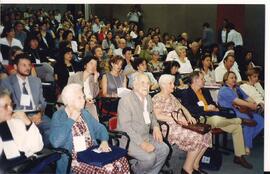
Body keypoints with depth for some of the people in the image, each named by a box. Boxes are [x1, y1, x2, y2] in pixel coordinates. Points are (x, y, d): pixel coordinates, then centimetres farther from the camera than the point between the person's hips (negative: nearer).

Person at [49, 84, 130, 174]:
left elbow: (99, 128, 15)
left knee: (121, 161, -15)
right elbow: (55, 142, -18)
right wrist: (71, 120, -13)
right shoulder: (58, 116, -5)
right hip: (74, 160, -6)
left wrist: (104, 141, -6)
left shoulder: (85, 113, 14)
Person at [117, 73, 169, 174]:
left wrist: (156, 127, 1)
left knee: (164, 149, -4)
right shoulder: (125, 101, -19)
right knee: (150, 157, -24)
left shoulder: (148, 97, 7)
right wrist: (142, 143, -26)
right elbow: (126, 127, -23)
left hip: (146, 136, 8)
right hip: (129, 140, -8)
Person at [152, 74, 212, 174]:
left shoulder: (172, 97, 19)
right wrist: (176, 118, -22)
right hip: (169, 128, -9)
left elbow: (182, 108, 23)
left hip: (180, 125, 9)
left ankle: (195, 164, 5)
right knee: (196, 137, -23)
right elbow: (157, 116, -20)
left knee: (206, 135, -6)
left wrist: (189, 117, 2)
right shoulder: (157, 98, -8)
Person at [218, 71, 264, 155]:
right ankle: (246, 146, -22)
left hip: (240, 110, 9)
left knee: (260, 120, -6)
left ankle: (247, 140, 0)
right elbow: (236, 101, -18)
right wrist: (251, 106, -19)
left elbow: (247, 98, 12)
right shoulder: (224, 90, -7)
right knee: (247, 119, -32)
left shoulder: (237, 89, 22)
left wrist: (255, 104, -9)